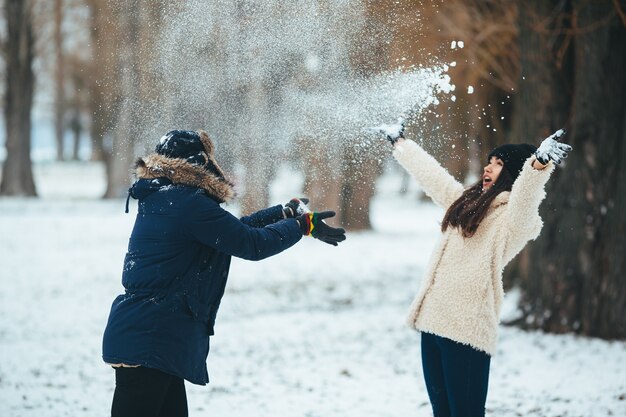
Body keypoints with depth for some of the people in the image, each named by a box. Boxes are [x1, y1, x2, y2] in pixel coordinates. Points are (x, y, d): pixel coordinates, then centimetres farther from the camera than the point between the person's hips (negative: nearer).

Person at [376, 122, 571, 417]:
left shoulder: (514, 216, -5)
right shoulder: (467, 201, 19)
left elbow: (524, 196, -28)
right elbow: (431, 174, 33)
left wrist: (539, 164, -47)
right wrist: (400, 144, 44)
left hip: (466, 327, -8)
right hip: (432, 320, 8)